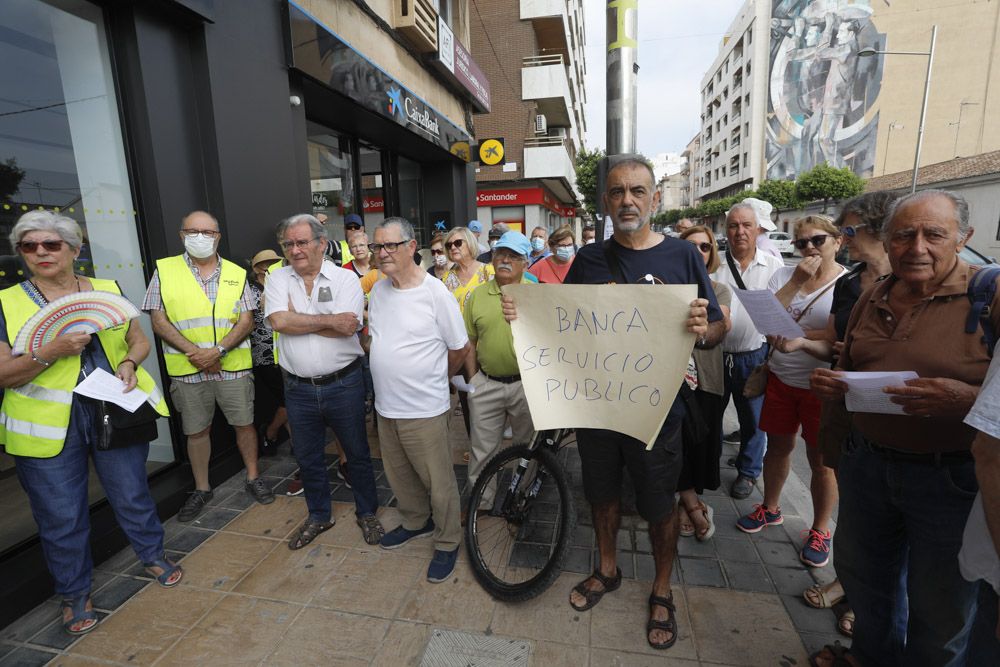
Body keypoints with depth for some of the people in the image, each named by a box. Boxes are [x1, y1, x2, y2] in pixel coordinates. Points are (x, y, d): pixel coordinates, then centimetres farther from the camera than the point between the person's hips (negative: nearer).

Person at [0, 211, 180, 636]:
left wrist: (129, 363, -10)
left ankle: (153, 555, 37)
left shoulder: (108, 290, 5)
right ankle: (74, 593, 32)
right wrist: (51, 351, -22)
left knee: (133, 493, 14)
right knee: (61, 516, 11)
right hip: (48, 427, -1)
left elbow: (139, 339, 10)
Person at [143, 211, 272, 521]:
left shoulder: (236, 274, 5)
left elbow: (246, 320, -1)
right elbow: (158, 320, -2)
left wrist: (218, 350, -15)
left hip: (233, 365, 0)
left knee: (244, 423, 8)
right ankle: (201, 488, 29)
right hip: (187, 369, 0)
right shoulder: (164, 270, 3)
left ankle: (253, 478, 27)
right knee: (196, 431, 12)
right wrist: (193, 352, -13)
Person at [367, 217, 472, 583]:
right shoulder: (378, 289, 4)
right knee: (399, 476, 23)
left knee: (438, 483, 7)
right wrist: (392, 373, 13)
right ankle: (415, 522, 47)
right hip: (386, 405, 7)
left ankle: (447, 542, 29)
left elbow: (461, 348, -6)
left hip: (424, 408, -6)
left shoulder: (436, 293, -15)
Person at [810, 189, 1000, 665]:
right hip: (866, 462, 6)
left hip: (948, 477, -5)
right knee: (863, 574, 24)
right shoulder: (872, 298, 5)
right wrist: (830, 384, -4)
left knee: (939, 616, 14)